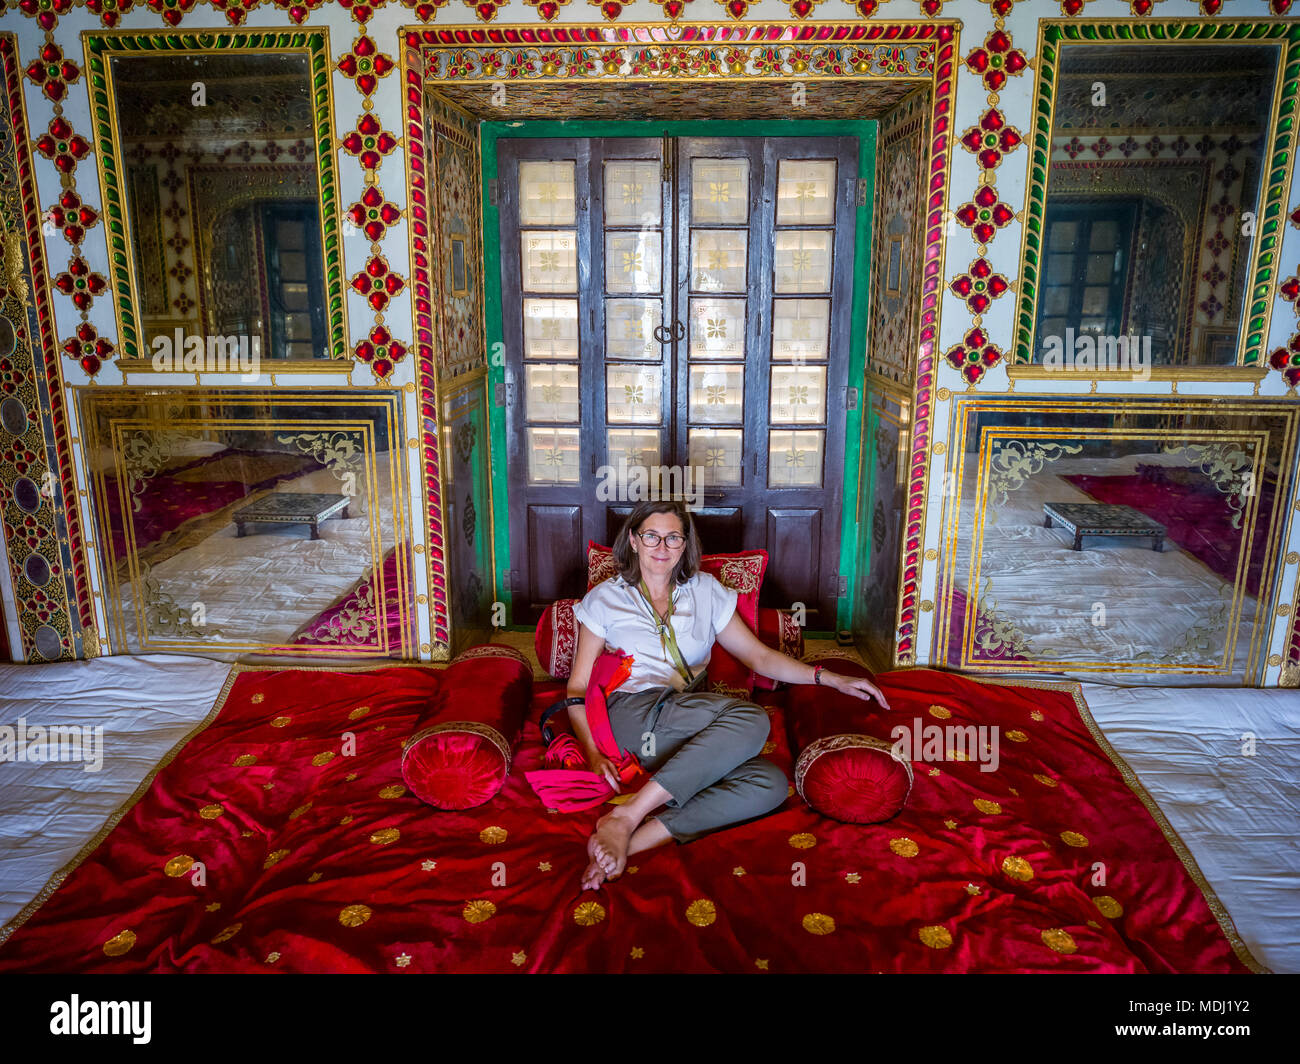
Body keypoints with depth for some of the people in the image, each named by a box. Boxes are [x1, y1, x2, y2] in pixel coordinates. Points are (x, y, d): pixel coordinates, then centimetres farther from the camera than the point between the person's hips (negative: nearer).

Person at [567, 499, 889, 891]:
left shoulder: (706, 591, 18)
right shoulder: (605, 599, 10)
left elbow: (758, 656, 18)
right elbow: (578, 688, 6)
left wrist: (828, 677, 6)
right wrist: (593, 755, -10)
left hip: (695, 724, 4)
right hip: (634, 715, -4)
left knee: (771, 783, -27)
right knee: (751, 719, -30)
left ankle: (635, 839, -36)